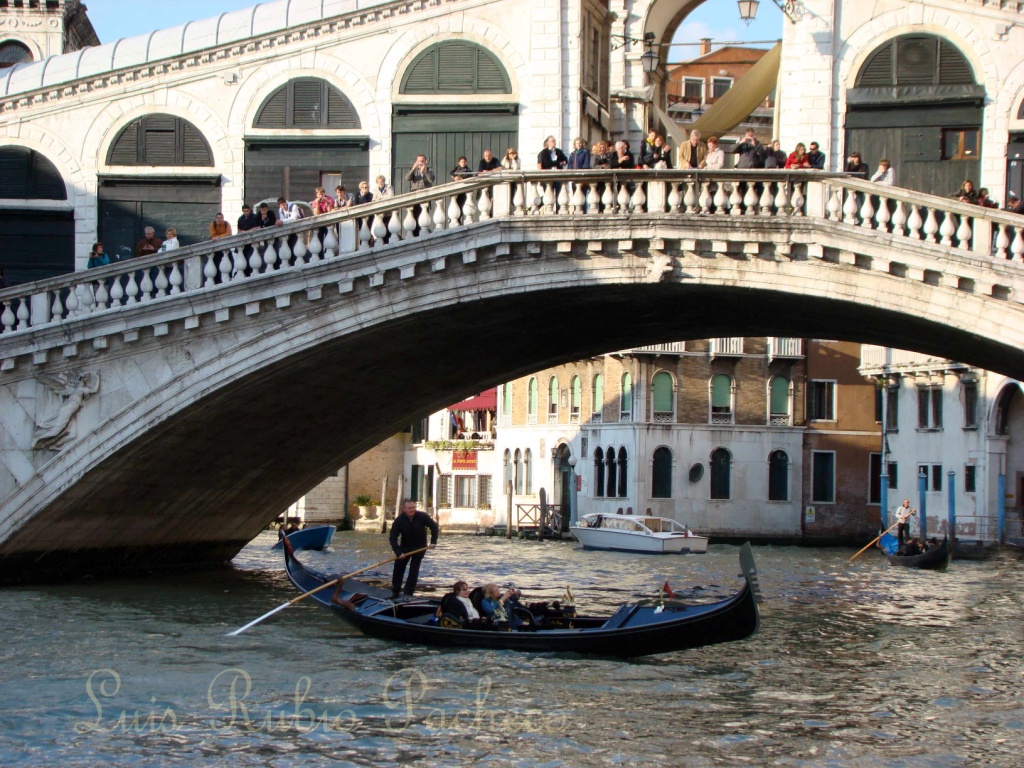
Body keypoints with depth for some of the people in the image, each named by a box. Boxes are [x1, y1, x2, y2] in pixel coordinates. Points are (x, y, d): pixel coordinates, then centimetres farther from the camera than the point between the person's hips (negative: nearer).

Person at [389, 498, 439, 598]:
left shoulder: (422, 516, -18)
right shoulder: (399, 521, -19)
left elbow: (434, 527, -6)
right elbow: (393, 537, -20)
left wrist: (433, 542, -17)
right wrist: (398, 552, -29)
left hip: (419, 547, -1)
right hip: (404, 547, 1)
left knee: (414, 570, -4)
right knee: (398, 568, 3)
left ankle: (408, 593, 1)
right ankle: (395, 592, 16)